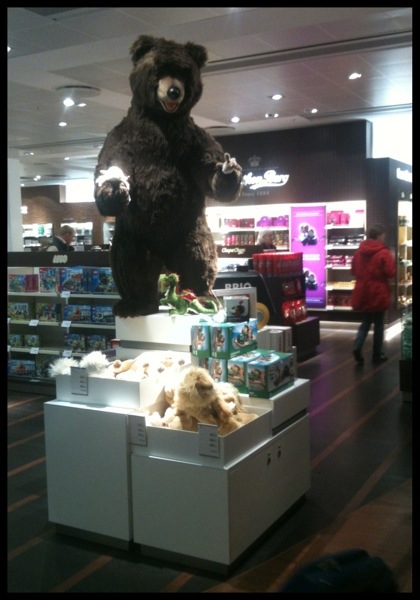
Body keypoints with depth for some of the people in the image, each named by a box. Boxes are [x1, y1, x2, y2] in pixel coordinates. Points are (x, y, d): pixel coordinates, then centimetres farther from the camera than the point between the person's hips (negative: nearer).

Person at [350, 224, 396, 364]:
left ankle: (357, 346, -5)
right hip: (378, 294, -5)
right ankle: (377, 354, 15)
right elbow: (391, 273, -15)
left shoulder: (359, 251, 5)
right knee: (378, 324, 8)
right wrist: (392, 261, 1)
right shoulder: (383, 253, -14)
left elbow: (354, 271, 12)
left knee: (365, 322, 17)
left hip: (362, 293, 5)